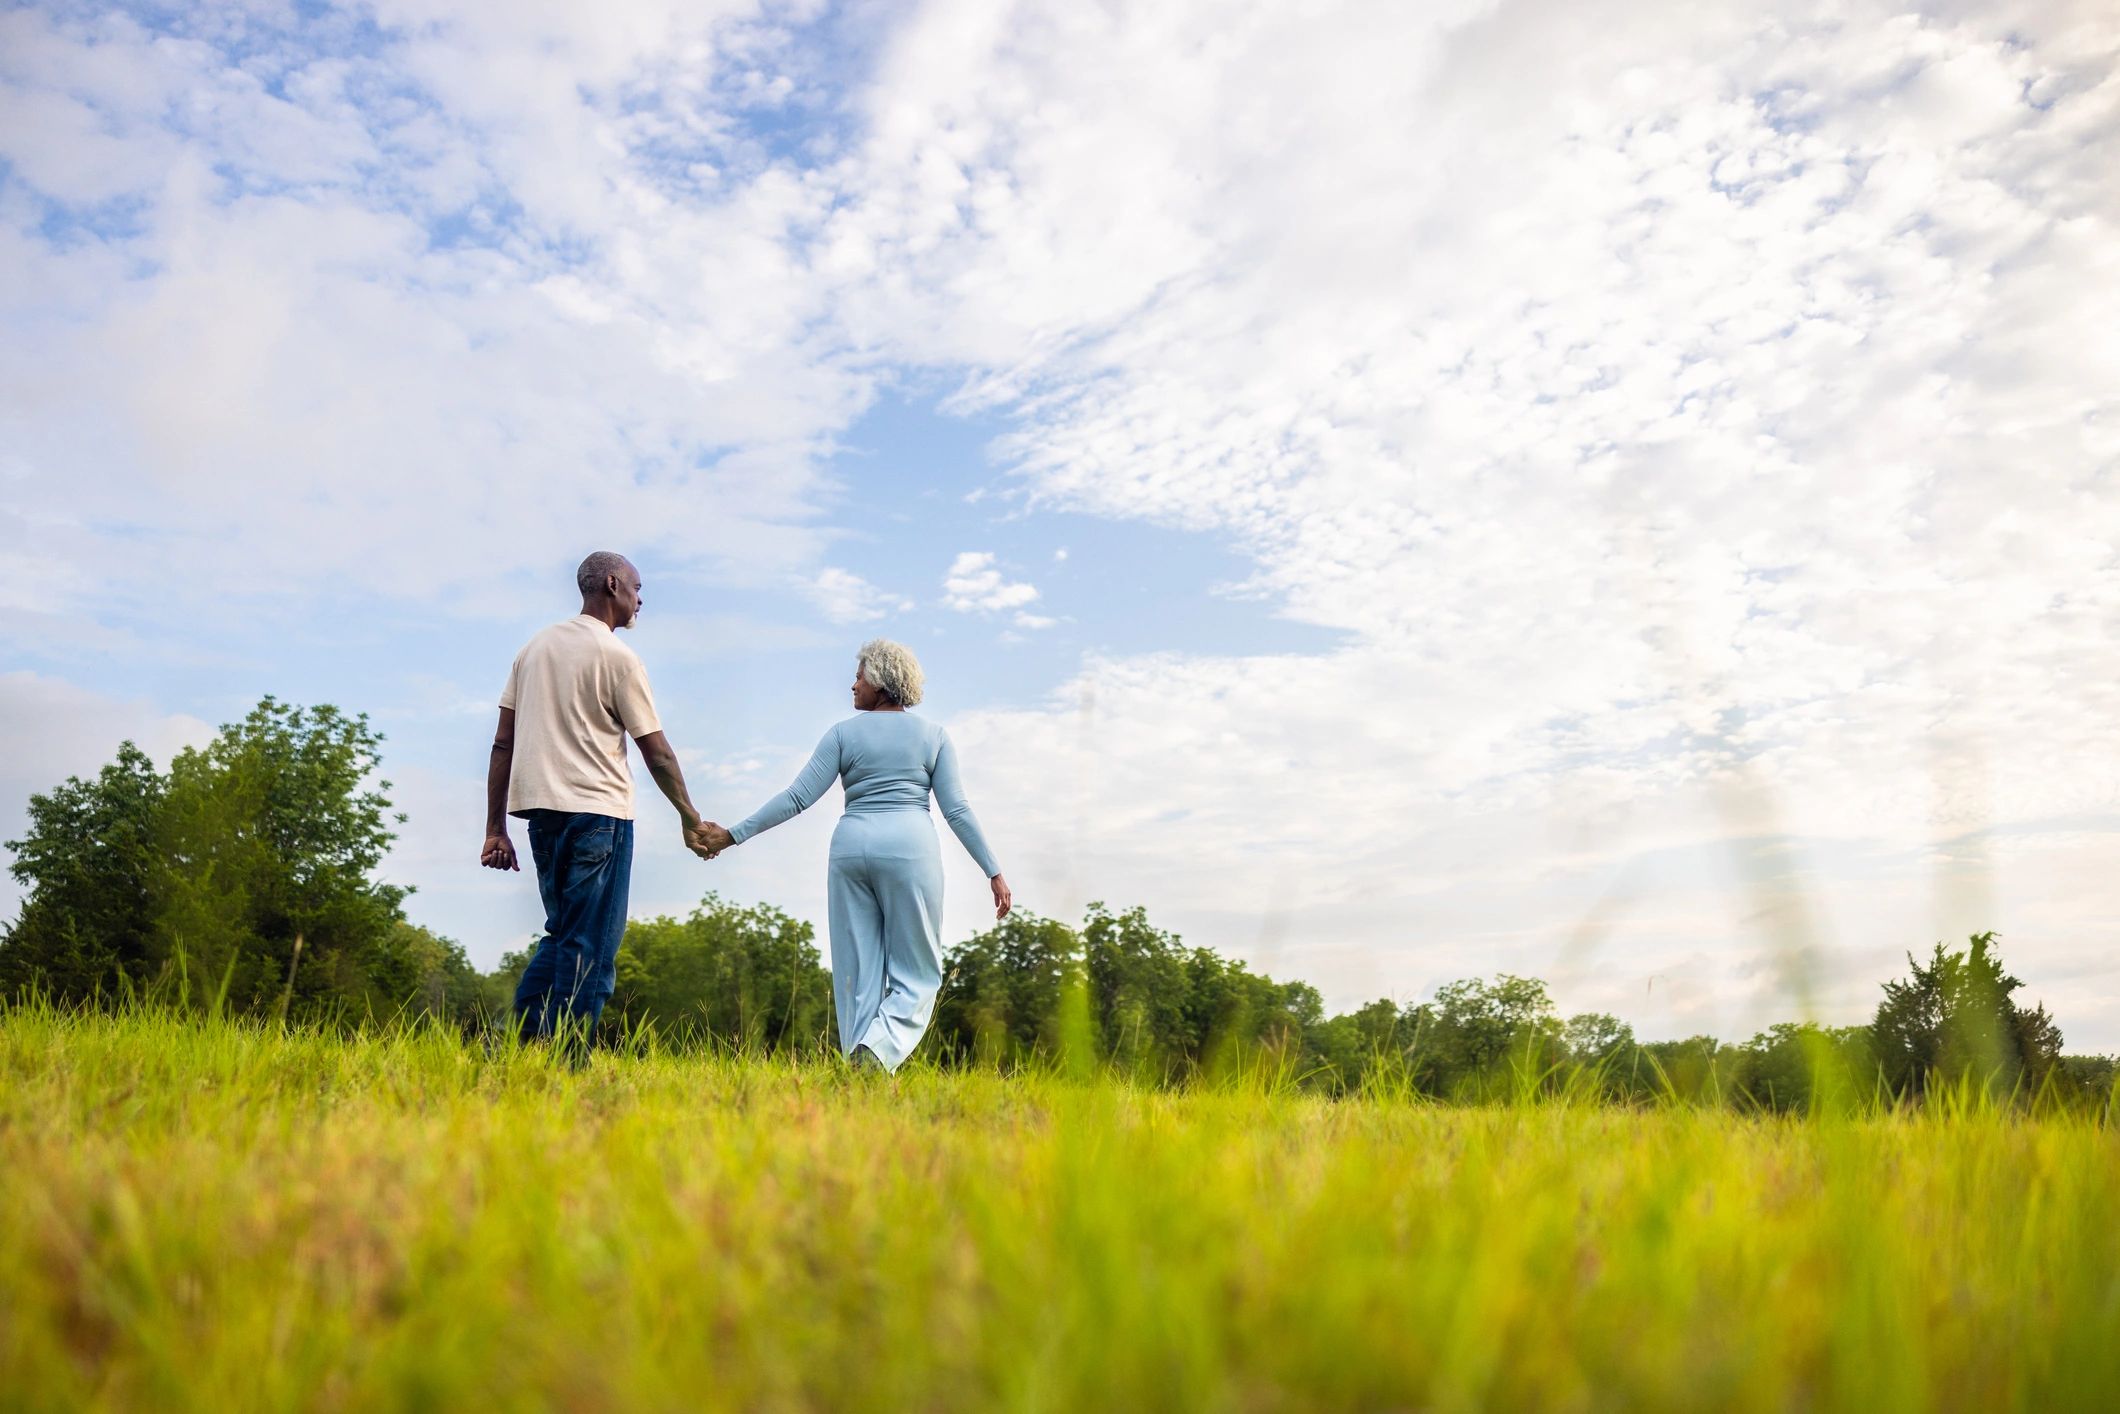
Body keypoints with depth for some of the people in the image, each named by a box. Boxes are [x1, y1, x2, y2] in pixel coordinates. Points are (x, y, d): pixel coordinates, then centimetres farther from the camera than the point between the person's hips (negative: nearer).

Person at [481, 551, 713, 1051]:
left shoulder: (534, 647, 15)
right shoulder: (616, 656, -5)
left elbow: (503, 742, 12)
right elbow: (656, 752, -5)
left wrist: (495, 829, 14)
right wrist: (690, 819, 6)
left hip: (539, 808, 7)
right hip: (597, 809, -7)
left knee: (561, 934, 17)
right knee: (590, 946, -2)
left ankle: (521, 1042, 9)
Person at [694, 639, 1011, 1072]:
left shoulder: (844, 734, 7)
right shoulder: (933, 736, 8)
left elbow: (798, 797, 1)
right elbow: (957, 810, 0)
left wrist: (734, 835, 6)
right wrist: (994, 872, 2)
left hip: (851, 846, 2)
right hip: (909, 848, -2)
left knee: (859, 972, 8)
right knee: (917, 973, 4)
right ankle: (878, 1049, -21)